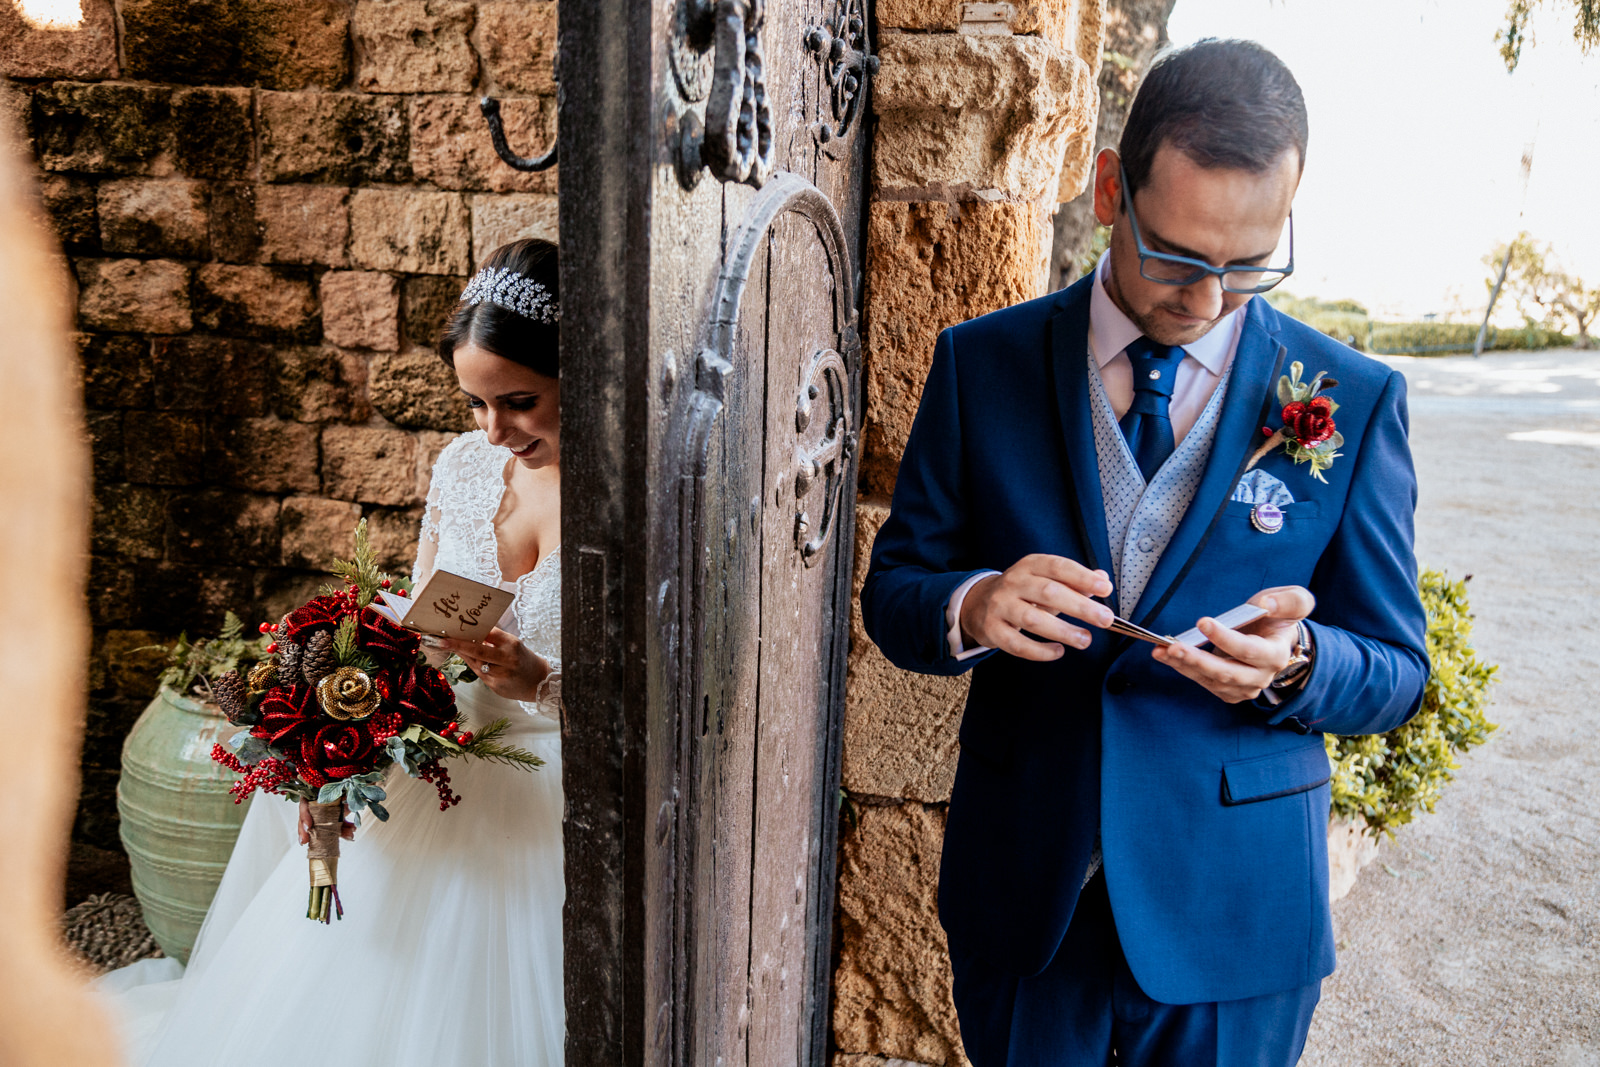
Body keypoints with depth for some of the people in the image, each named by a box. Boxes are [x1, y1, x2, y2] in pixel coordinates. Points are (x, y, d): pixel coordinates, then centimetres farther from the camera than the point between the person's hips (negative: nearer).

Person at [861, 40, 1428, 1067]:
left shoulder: (1356, 402, -6)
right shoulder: (983, 363, -5)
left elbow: (1395, 671, -2)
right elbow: (893, 592, -2)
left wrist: (1293, 664, -24)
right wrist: (974, 607, -25)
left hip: (1235, 907, 0)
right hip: (1019, 894, 1)